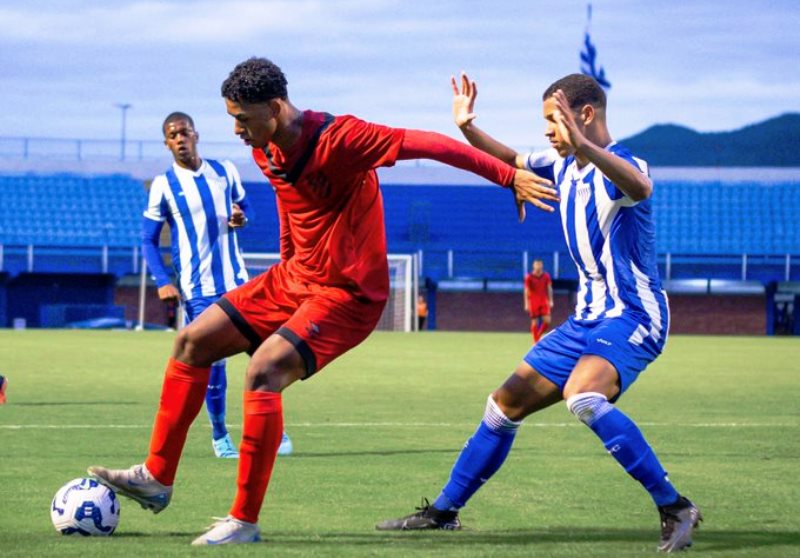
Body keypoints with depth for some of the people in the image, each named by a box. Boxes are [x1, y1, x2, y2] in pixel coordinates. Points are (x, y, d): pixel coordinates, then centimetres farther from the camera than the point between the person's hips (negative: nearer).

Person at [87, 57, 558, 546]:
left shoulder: (339, 139, -25)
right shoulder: (267, 152, 2)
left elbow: (425, 143, -26)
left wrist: (510, 176, -27)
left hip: (348, 293, -9)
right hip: (293, 279, 9)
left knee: (264, 372, -26)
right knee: (193, 343, 6)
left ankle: (245, 521, -19)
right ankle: (157, 479, 14)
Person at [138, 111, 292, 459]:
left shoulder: (224, 171, 6)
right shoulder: (163, 186, -2)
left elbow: (244, 206, 20)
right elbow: (148, 240, 2)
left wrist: (241, 218, -6)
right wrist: (162, 282, -11)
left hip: (236, 280, 3)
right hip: (197, 289, -3)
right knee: (211, 362, -3)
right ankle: (219, 436, 13)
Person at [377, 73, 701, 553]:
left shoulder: (620, 165, -17)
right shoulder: (564, 166, 9)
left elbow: (641, 187, -42)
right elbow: (510, 162, 28)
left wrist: (585, 146, -57)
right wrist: (468, 128, 9)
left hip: (632, 317, -9)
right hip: (588, 317, 9)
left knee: (582, 395, -35)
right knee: (506, 405, 11)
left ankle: (676, 509, -30)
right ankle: (444, 512, 25)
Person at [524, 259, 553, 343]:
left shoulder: (546, 276, 3)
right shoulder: (529, 277, -5)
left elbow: (549, 289, 8)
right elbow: (526, 291, -4)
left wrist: (550, 301, 3)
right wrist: (526, 304, -9)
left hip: (544, 301, 2)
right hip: (533, 303, -2)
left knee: (547, 321, -9)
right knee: (535, 322, -2)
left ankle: (538, 335, 15)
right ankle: (536, 341, 7)